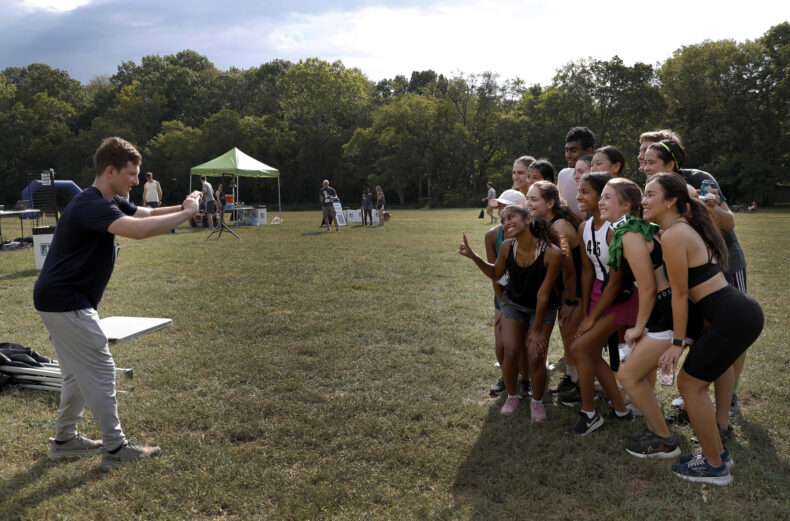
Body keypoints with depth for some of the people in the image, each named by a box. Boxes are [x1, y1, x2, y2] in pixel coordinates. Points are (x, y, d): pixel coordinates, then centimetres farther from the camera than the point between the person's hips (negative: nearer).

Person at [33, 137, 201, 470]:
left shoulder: (111, 203, 9)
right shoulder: (91, 206, -23)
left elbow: (146, 214, 10)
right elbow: (139, 229, -38)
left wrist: (181, 207, -8)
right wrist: (187, 213, -29)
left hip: (59, 300, 11)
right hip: (65, 302, -11)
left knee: (78, 372, 19)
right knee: (99, 370, -5)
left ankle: (64, 439, 31)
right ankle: (116, 449, 4)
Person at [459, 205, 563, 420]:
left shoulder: (552, 253, -32)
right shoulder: (507, 247, -20)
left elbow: (543, 293, -24)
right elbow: (495, 274, 1)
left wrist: (537, 329, -15)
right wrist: (473, 256, -14)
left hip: (542, 307, -3)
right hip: (513, 303, 3)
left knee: (536, 356, -10)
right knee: (511, 352, -6)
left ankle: (537, 402, 18)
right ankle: (511, 397, 21)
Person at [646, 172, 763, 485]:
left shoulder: (673, 235, -14)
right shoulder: (688, 227, 14)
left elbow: (680, 294, -12)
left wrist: (677, 343, -6)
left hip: (732, 319, -9)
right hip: (744, 311, 9)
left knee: (689, 385, 4)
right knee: (695, 382, 19)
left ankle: (714, 467, 18)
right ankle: (717, 451, 32)